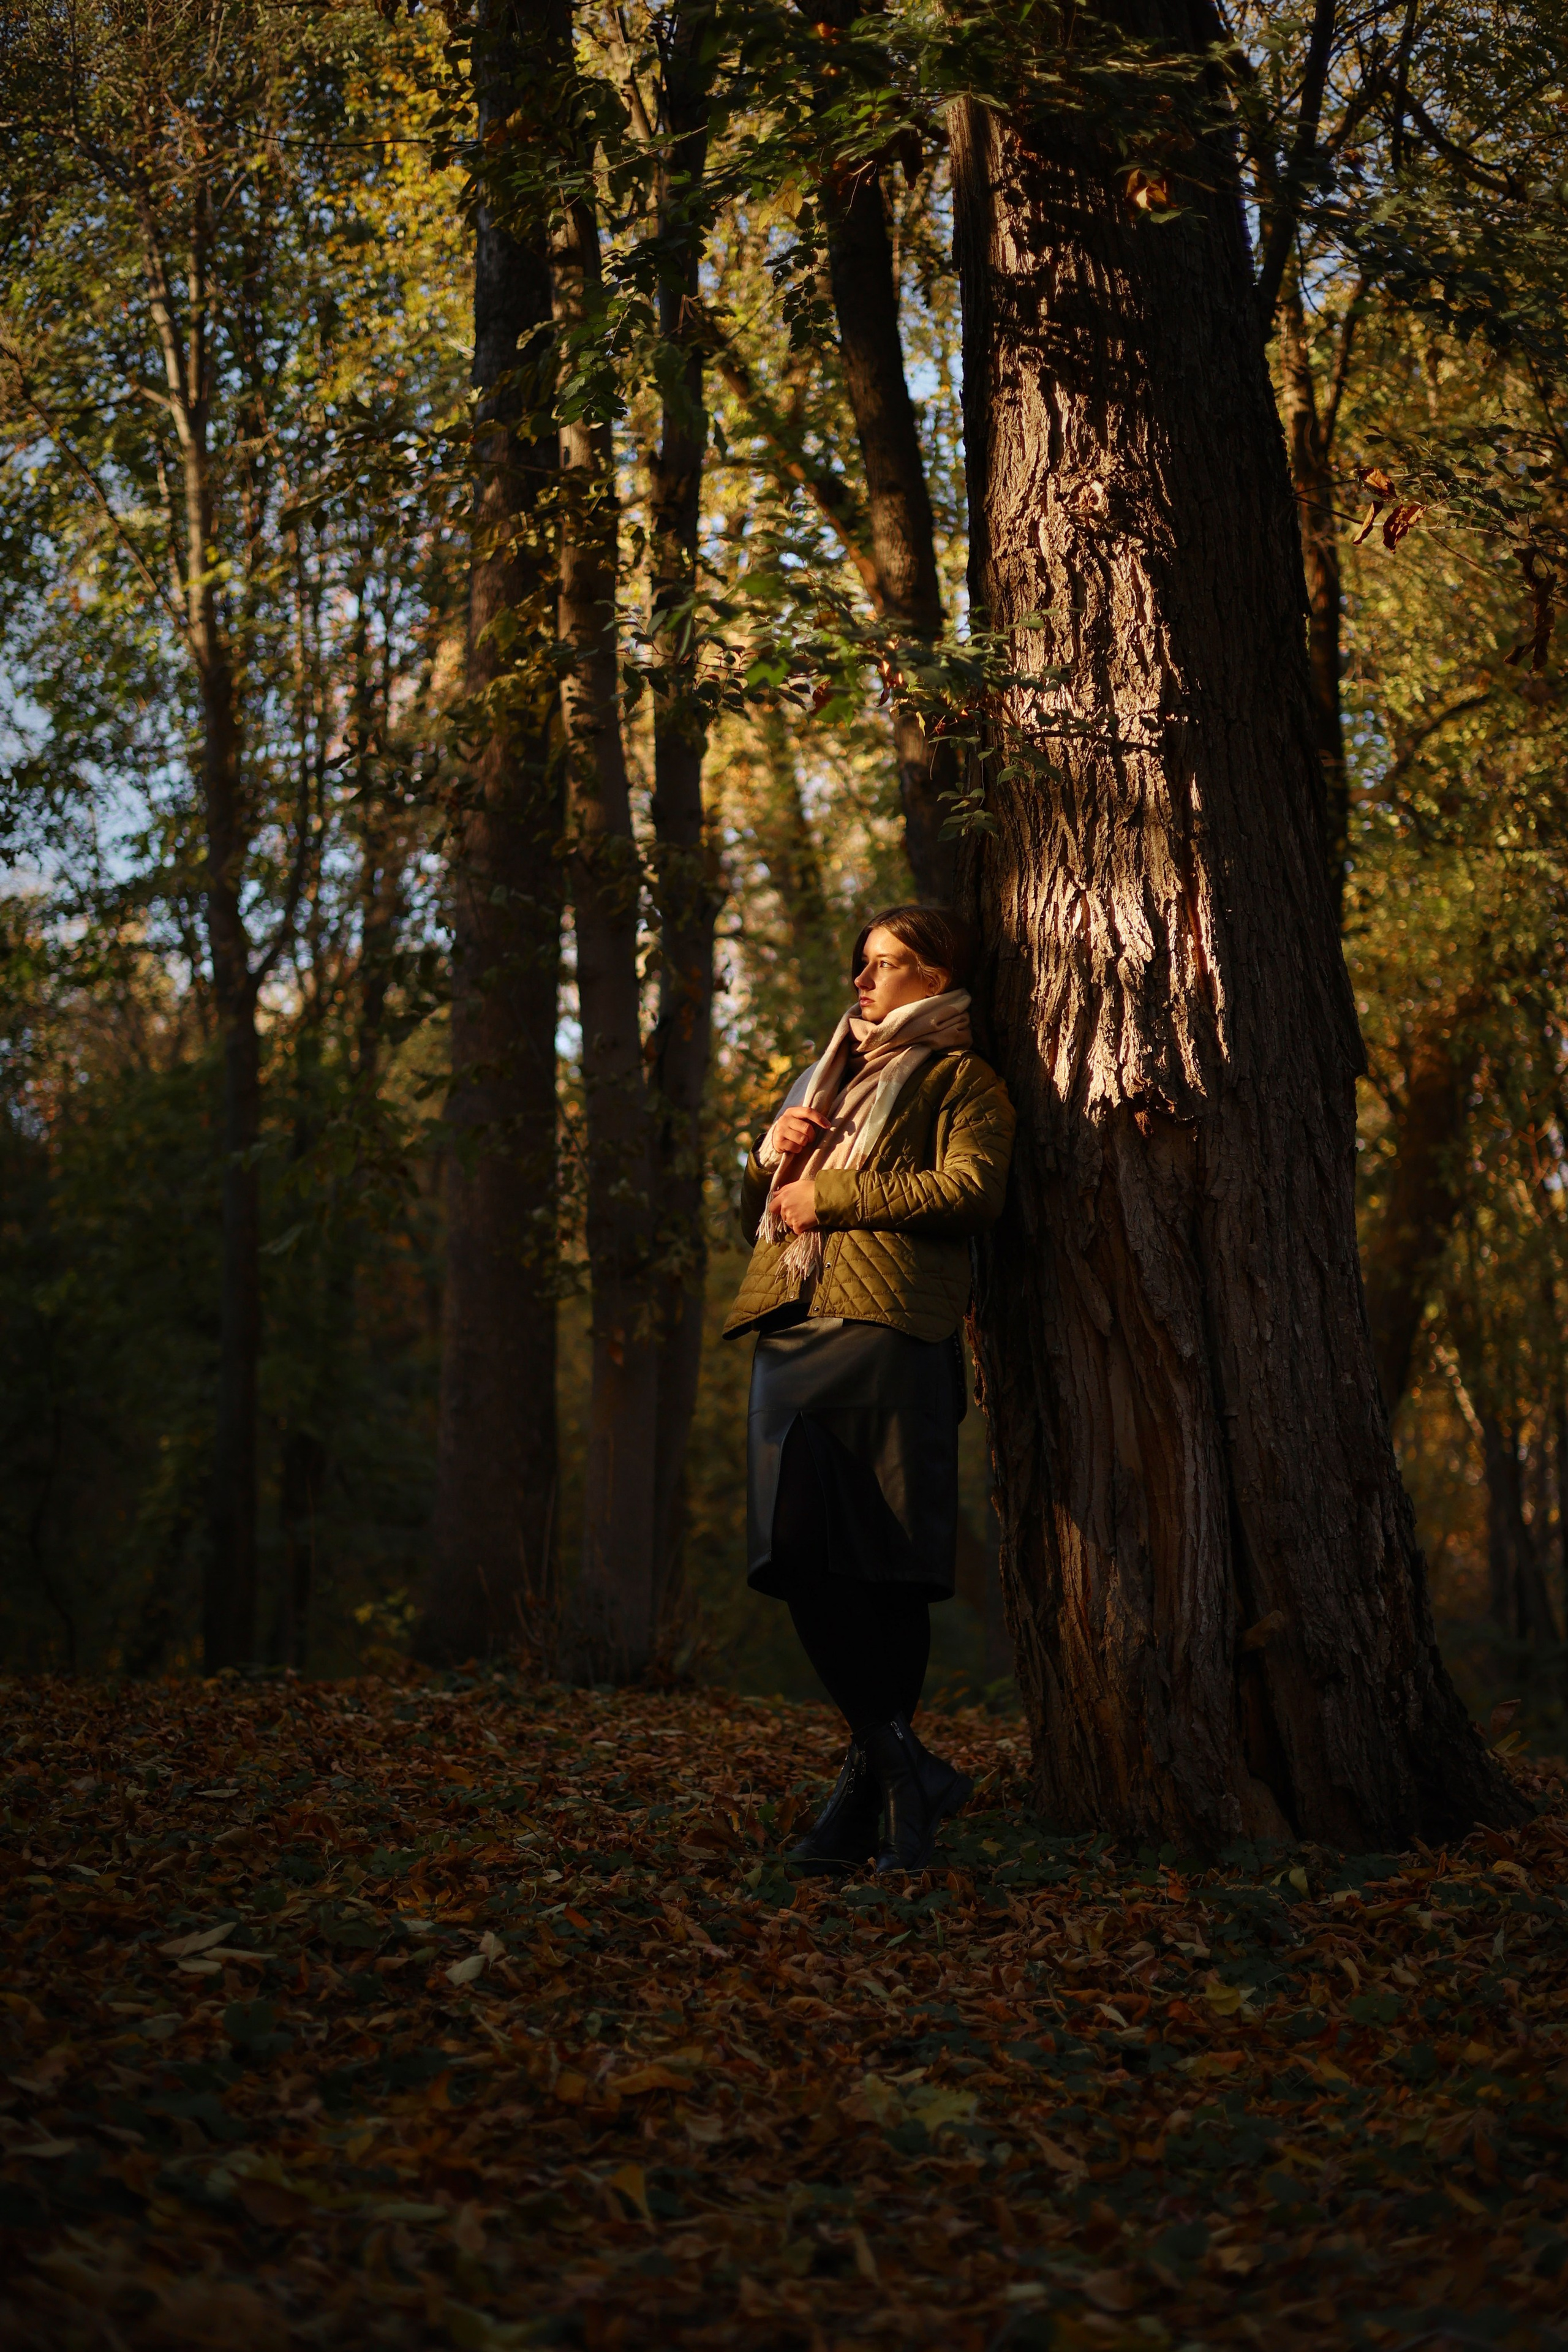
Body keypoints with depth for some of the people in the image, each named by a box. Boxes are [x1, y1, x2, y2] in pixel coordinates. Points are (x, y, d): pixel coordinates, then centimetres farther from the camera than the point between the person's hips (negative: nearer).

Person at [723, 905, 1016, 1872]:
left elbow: (973, 1191, -10)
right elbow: (760, 1215, 33)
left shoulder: (960, 1079, 10)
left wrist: (830, 1193, -5)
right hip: (794, 1335, 7)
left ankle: (882, 1773, -3)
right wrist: (773, 1158, 11)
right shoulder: (828, 1077, 31)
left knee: (883, 1566, -10)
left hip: (889, 1334, -6)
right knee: (802, 1557, -3)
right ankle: (903, 1770, 2)